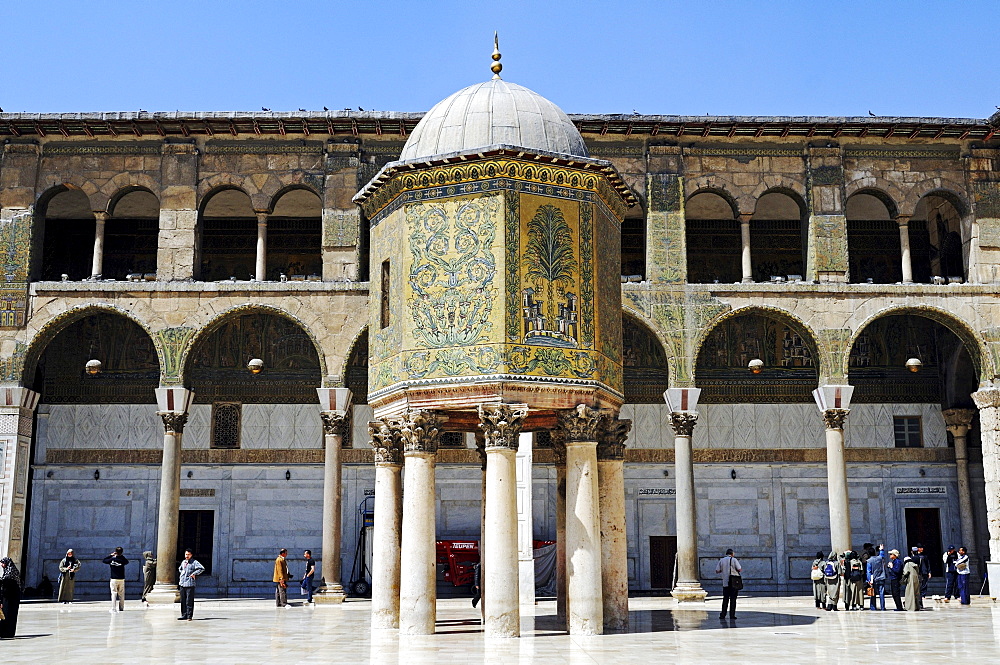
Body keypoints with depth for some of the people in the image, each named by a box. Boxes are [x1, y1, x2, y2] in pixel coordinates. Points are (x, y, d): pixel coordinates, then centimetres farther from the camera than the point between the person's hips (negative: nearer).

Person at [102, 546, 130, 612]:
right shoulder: (122, 559, -5)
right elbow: (127, 562, 17)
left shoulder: (112, 559, -6)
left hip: (114, 579, -1)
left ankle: (113, 608, -9)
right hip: (121, 579, 2)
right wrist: (122, 556, 12)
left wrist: (111, 555, 15)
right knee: (121, 594, 11)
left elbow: (104, 560, 10)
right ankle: (121, 608, 16)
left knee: (114, 593, -2)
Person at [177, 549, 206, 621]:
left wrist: (194, 574, -15)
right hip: (182, 584, 7)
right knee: (183, 601, 9)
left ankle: (189, 616, -2)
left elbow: (202, 568, -16)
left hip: (190, 584, -7)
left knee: (189, 601, -6)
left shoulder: (194, 562, -5)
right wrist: (181, 575, 18)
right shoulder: (183, 562, 16)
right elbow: (179, 569, 35)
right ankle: (184, 615, 17)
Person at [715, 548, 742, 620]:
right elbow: (740, 569, -8)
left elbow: (717, 570, 5)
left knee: (725, 599, 9)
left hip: (725, 582, 3)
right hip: (734, 582, -3)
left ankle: (723, 615, 5)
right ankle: (732, 615, -1)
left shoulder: (721, 560, 6)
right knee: (733, 599, 1)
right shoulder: (734, 560, -4)